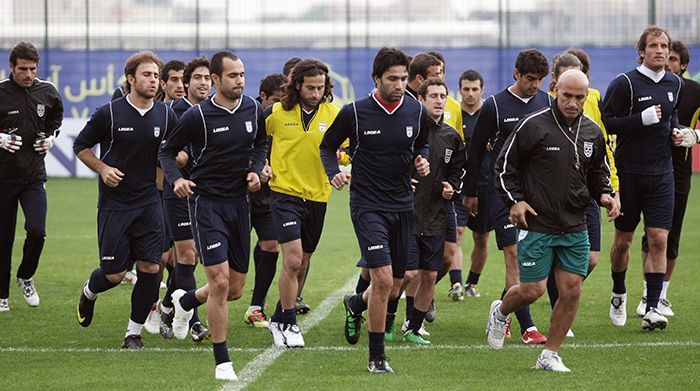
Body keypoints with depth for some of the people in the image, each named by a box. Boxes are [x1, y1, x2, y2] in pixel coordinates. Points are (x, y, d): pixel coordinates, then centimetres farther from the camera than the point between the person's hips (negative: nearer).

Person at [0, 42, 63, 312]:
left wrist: (51, 137, 7)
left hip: (34, 177, 2)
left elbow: (56, 117, 23)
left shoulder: (47, 92, 1)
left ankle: (25, 277, 14)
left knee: (37, 231, -14)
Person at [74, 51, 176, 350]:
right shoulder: (109, 113, -8)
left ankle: (134, 333, 7)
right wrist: (103, 168, -10)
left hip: (150, 203, 3)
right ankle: (89, 293, 35)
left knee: (150, 268, -6)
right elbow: (81, 146, 4)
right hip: (114, 204, -3)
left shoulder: (166, 115, 2)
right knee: (114, 273, -1)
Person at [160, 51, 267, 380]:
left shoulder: (253, 110, 2)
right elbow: (167, 151, -2)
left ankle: (185, 301, 42)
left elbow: (261, 143, 21)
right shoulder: (197, 116, -12)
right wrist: (176, 179, -20)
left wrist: (256, 169, 2)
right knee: (220, 282, -16)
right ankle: (222, 362, -6)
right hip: (206, 201, -6)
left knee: (235, 289, 10)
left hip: (239, 202, 6)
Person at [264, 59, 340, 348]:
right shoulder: (276, 113, -5)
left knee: (302, 262, 13)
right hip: (285, 192, -3)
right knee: (292, 259, -15)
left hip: (317, 196, 3)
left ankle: (279, 319, 29)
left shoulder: (333, 115, -1)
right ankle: (288, 324, -4)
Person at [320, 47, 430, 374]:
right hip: (368, 206, -5)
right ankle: (376, 357, -5)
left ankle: (355, 304, 45)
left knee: (393, 289, 11)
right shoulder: (354, 113, -9)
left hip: (403, 206, 5)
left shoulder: (417, 112, 1)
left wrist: (422, 161, -1)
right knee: (383, 280, -18)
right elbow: (327, 146, 6)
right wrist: (334, 174, -12)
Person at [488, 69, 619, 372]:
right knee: (532, 290, -4)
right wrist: (514, 200, -12)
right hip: (536, 224, -5)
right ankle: (500, 312, 31)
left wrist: (605, 194, 3)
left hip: (575, 229, 5)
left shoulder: (592, 132, 7)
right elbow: (504, 165, -2)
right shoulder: (533, 126, -9)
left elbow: (599, 171, 23)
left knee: (572, 291, 0)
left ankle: (549, 355, 14)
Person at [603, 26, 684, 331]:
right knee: (623, 240, 10)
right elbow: (606, 122, -13)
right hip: (628, 171, -3)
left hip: (661, 174, 3)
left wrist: (675, 131, 7)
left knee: (659, 240, -7)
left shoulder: (674, 84, 8)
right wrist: (642, 119, -21)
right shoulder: (625, 83, -10)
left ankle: (652, 308, -9)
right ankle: (619, 295, 33)